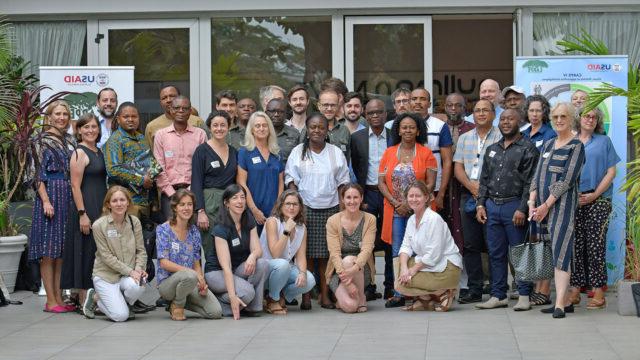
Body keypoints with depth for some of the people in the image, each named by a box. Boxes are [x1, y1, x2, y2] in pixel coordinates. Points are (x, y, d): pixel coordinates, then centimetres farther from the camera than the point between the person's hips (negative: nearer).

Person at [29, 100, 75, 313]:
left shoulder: (69, 141, 15)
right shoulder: (43, 142, -3)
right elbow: (38, 174, -8)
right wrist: (46, 201, -17)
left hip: (67, 198, 7)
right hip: (50, 195, -7)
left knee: (62, 250, 7)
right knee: (48, 250, -5)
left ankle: (59, 297, 10)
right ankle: (51, 300, -4)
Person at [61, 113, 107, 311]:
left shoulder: (99, 152, 15)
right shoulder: (79, 153, -9)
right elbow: (75, 186, -14)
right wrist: (82, 214, -19)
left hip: (101, 209, 8)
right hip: (85, 208, -8)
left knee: (99, 251, 9)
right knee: (87, 250, -5)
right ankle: (84, 299, 1)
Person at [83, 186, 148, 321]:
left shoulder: (135, 222, 1)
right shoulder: (99, 225, -10)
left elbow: (141, 250, 4)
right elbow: (106, 256, -12)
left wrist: (139, 268, -16)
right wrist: (130, 271, -19)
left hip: (129, 275, 3)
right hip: (106, 275, -3)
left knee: (137, 286, -34)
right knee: (120, 315, -18)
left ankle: (127, 304, 3)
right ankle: (95, 297, 13)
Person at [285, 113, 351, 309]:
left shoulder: (336, 153, 9)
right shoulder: (298, 152, 5)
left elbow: (342, 182, 11)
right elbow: (291, 181, 4)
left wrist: (343, 208, 3)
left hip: (330, 208, 1)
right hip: (305, 208, -1)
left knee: (326, 254, 0)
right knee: (306, 253, -3)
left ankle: (325, 295, 5)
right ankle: (306, 295, 2)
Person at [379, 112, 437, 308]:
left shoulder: (426, 153, 2)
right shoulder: (389, 153, 10)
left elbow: (430, 183, -4)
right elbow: (381, 182, 5)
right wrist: (395, 203, -8)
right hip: (395, 211, 2)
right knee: (398, 253, 2)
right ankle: (399, 294, 5)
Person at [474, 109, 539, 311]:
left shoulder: (527, 149, -2)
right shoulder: (492, 150, 18)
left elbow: (530, 182, -9)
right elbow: (484, 179, 19)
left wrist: (522, 209, -17)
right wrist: (481, 204, 7)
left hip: (514, 206, -6)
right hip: (492, 206, 6)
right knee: (496, 253, 8)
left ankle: (524, 296, 4)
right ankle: (498, 296, 14)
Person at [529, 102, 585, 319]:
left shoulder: (576, 146, -2)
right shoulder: (548, 145, 18)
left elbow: (567, 180, -10)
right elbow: (537, 175, 15)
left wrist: (546, 205, -13)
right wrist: (532, 201, 0)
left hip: (563, 203, -7)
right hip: (543, 206, 7)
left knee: (560, 251, -13)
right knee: (553, 252, 6)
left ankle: (560, 304, -17)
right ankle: (565, 301, 11)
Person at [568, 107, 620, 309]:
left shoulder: (604, 141, 8)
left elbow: (611, 172, 3)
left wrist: (594, 195, -8)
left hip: (598, 200, -2)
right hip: (573, 201, 2)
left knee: (595, 246, -6)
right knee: (576, 246, 2)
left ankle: (598, 293, -5)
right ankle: (575, 291, 6)